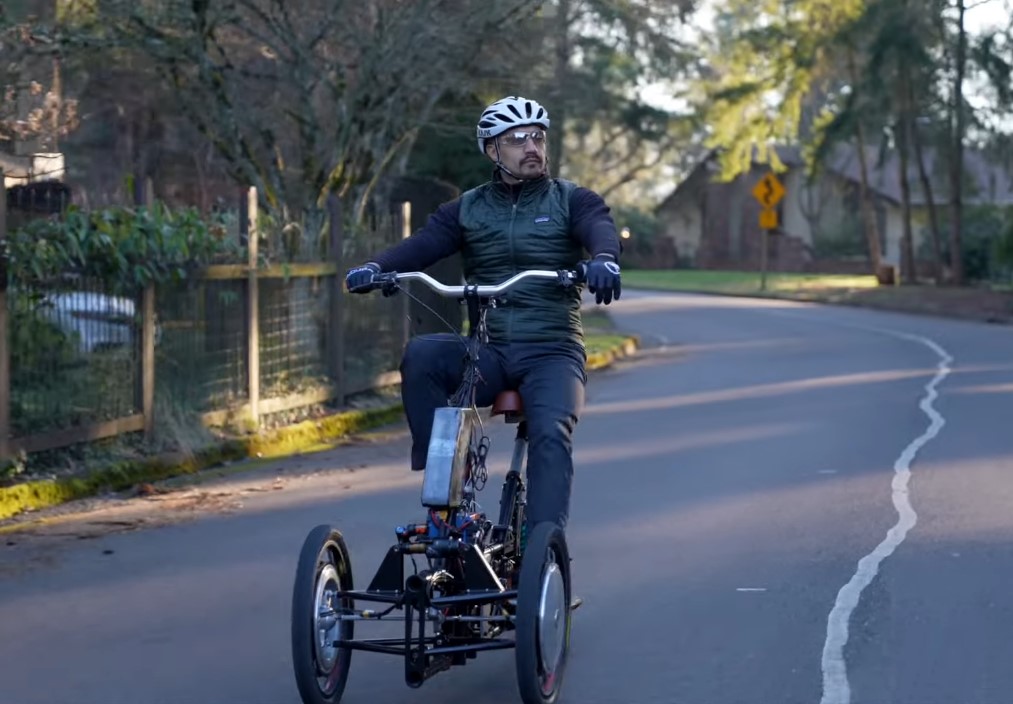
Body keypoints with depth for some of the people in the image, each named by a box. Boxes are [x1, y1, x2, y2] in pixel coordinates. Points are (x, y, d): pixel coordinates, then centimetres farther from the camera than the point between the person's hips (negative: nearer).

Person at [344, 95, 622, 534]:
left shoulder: (571, 201, 6)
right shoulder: (468, 209, 12)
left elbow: (601, 230, -15)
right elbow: (423, 244, -4)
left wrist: (604, 260, -40)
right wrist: (376, 267, -26)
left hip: (551, 352, -2)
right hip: (485, 350, 2)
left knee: (551, 433, -28)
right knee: (421, 354, -27)